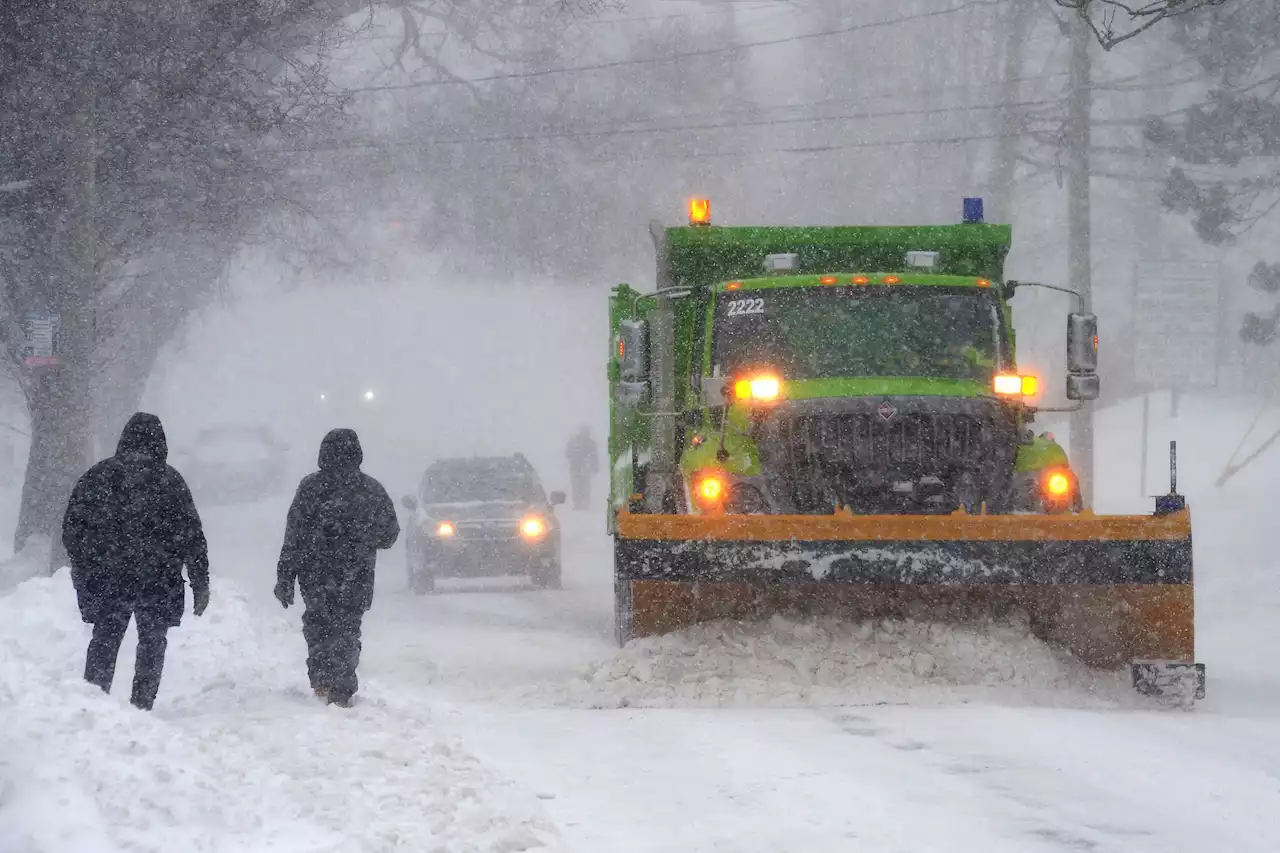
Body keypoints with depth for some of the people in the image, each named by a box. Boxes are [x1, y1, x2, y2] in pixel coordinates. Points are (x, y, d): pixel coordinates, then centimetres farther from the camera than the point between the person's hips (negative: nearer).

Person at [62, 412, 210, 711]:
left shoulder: (98, 476, 2)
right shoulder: (168, 480, -3)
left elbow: (72, 527, 5)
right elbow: (192, 535, -2)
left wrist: (81, 567, 19)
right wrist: (201, 584, 4)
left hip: (105, 578, 2)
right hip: (157, 580, -2)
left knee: (104, 641, 12)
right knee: (152, 642, 11)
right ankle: (142, 706, 5)